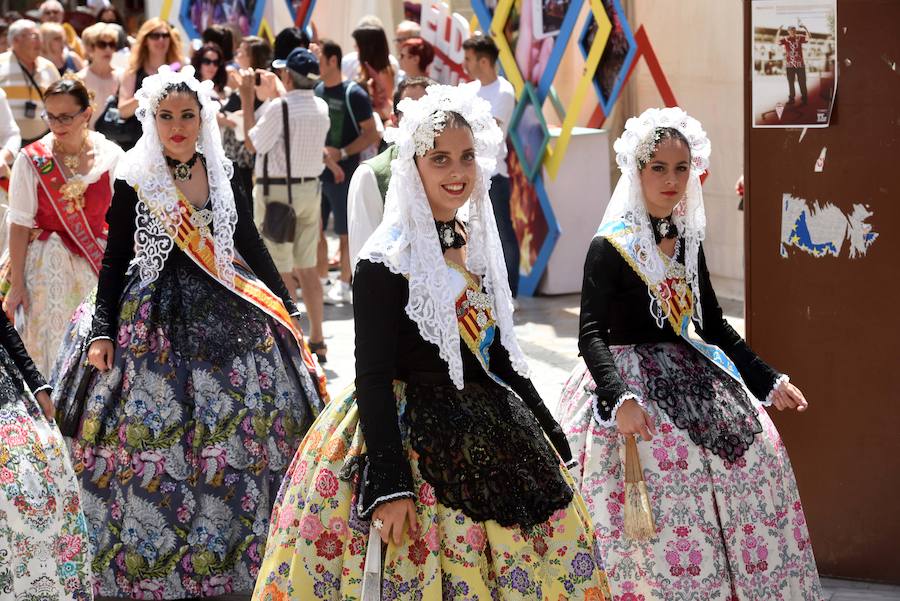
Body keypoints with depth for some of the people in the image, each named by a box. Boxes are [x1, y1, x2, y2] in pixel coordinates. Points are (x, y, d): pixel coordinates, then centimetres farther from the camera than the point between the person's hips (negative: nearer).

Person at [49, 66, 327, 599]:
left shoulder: (222, 174, 6)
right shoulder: (134, 181, -4)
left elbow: (250, 243, 13)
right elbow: (115, 259, -2)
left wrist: (287, 305, 13)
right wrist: (102, 330, -8)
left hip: (226, 315, 4)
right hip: (156, 324, -3)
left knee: (241, 434, 4)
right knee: (154, 438, -3)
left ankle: (235, 548, 18)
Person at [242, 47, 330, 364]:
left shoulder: (279, 107, -16)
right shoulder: (321, 107, 4)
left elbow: (254, 144, -10)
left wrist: (248, 101, -4)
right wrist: (272, 97, 24)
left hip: (277, 191, -7)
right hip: (310, 188, 7)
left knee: (281, 272, -2)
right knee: (307, 267, 13)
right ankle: (317, 341, 18)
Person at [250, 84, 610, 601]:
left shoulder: (478, 245, 8)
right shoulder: (386, 264, -14)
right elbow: (373, 378, -16)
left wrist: (551, 435, 19)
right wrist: (389, 485, -21)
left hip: (490, 438, 7)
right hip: (414, 440, -7)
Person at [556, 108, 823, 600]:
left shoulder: (688, 241, 9)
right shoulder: (610, 246, -10)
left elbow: (714, 325, 17)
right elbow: (591, 334, -16)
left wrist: (770, 382, 16)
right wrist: (619, 399, -31)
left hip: (692, 374, 7)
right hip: (632, 381, -7)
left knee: (754, 459, 1)